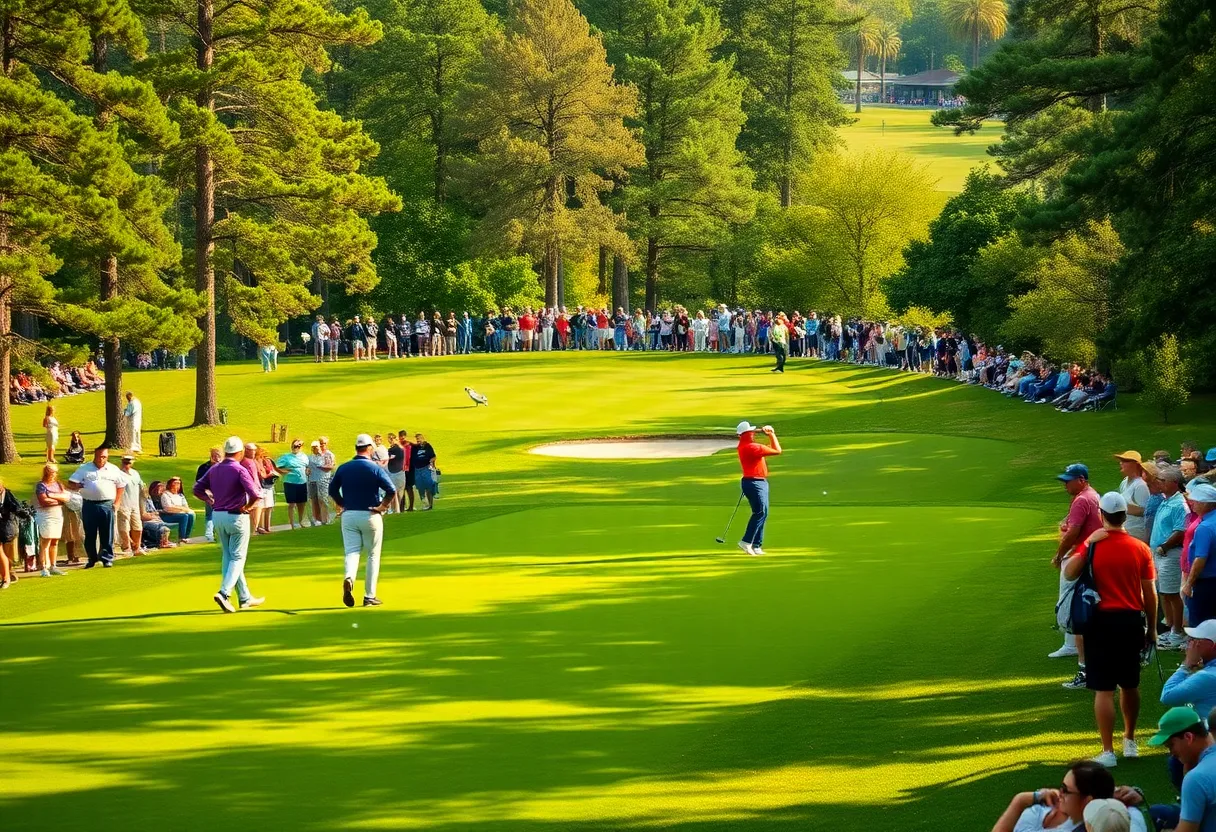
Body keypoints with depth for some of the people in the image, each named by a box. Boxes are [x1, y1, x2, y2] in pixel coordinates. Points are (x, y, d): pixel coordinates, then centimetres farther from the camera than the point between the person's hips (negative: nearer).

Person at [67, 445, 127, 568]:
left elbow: (121, 485, 16)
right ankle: (92, 559, 13)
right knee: (90, 534, 4)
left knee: (107, 534, -2)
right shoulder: (84, 469, 7)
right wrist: (76, 486, -20)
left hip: (106, 506, 0)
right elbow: (70, 483, 4)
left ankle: (107, 558, 3)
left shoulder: (113, 470, 10)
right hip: (89, 505, 0)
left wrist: (116, 502, 8)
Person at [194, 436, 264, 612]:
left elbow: (198, 489, 6)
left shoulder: (214, 469, 5)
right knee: (237, 558, 0)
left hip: (217, 516, 6)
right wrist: (248, 506, -5)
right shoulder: (240, 470, -14)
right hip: (236, 517, -6)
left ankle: (245, 598, 21)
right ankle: (224, 593, -18)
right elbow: (255, 494, -23)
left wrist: (212, 501, 10)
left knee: (228, 557, 14)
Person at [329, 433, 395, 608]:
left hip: (349, 515, 2)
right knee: (373, 556, 9)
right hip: (370, 515, -2)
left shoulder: (343, 468, 1)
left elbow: (332, 489, 5)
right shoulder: (375, 468, -8)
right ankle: (369, 596, 9)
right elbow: (391, 490, -18)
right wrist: (383, 507, -6)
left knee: (352, 552, 3)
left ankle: (349, 578, -30)